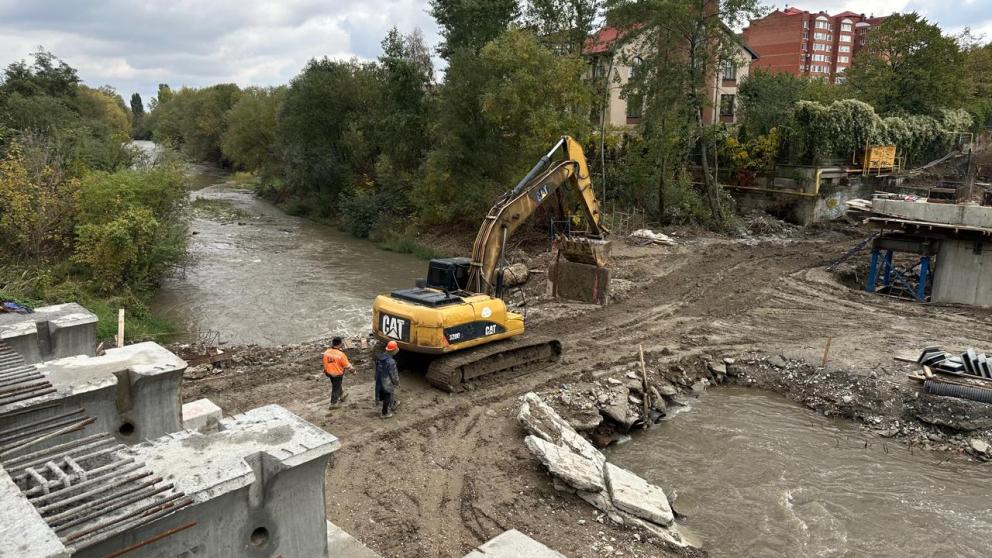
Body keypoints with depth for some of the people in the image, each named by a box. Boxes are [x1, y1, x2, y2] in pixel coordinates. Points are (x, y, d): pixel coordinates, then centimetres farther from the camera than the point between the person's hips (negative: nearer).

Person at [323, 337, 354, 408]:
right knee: (336, 388, 11)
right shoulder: (341, 354, -27)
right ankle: (333, 404, 23)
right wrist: (352, 369, 4)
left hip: (329, 373, 6)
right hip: (338, 374, -6)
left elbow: (325, 363, 2)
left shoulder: (326, 352, -12)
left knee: (338, 384, 29)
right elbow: (347, 365, -16)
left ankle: (342, 396, 50)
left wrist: (325, 371, 19)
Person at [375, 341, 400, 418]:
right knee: (387, 398, 11)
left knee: (388, 395, 29)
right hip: (387, 383, -8)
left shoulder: (379, 357, -6)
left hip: (380, 381, 8)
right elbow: (394, 374, -21)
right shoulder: (390, 361, -31)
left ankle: (391, 406, 51)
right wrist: (397, 383, -5)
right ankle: (385, 413, 26)